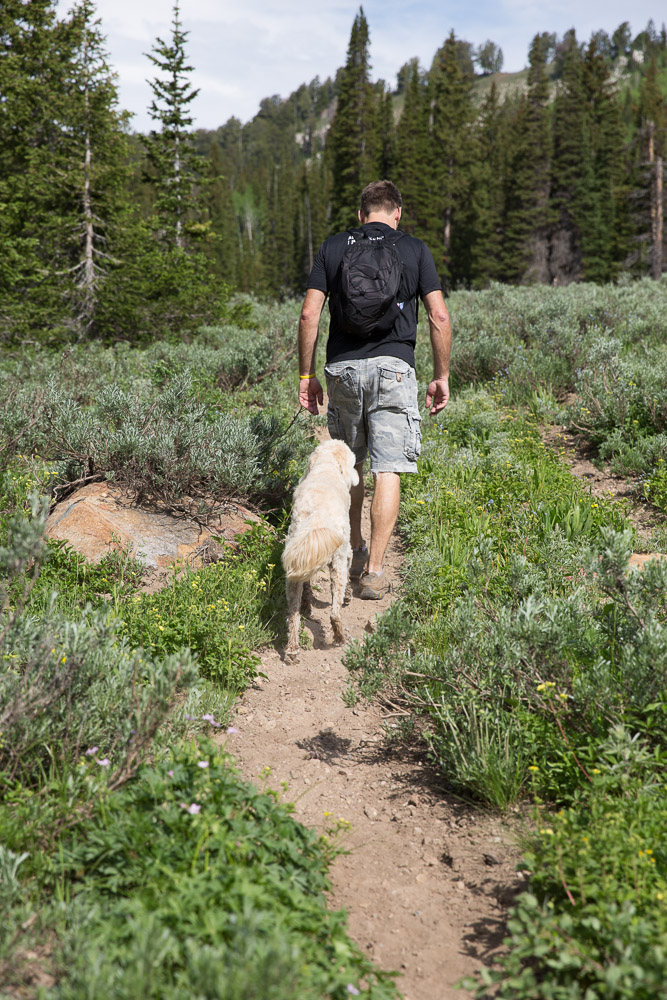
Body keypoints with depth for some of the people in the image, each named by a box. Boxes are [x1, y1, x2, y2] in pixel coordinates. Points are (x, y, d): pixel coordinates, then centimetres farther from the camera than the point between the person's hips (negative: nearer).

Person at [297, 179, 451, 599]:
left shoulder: (333, 247, 10)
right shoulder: (415, 250, 7)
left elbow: (309, 315, 3)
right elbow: (440, 318, 0)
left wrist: (306, 375, 9)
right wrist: (442, 376, 7)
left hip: (342, 366, 2)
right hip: (393, 366, -2)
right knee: (388, 469, -2)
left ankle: (356, 552, 29)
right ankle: (375, 571, -5)